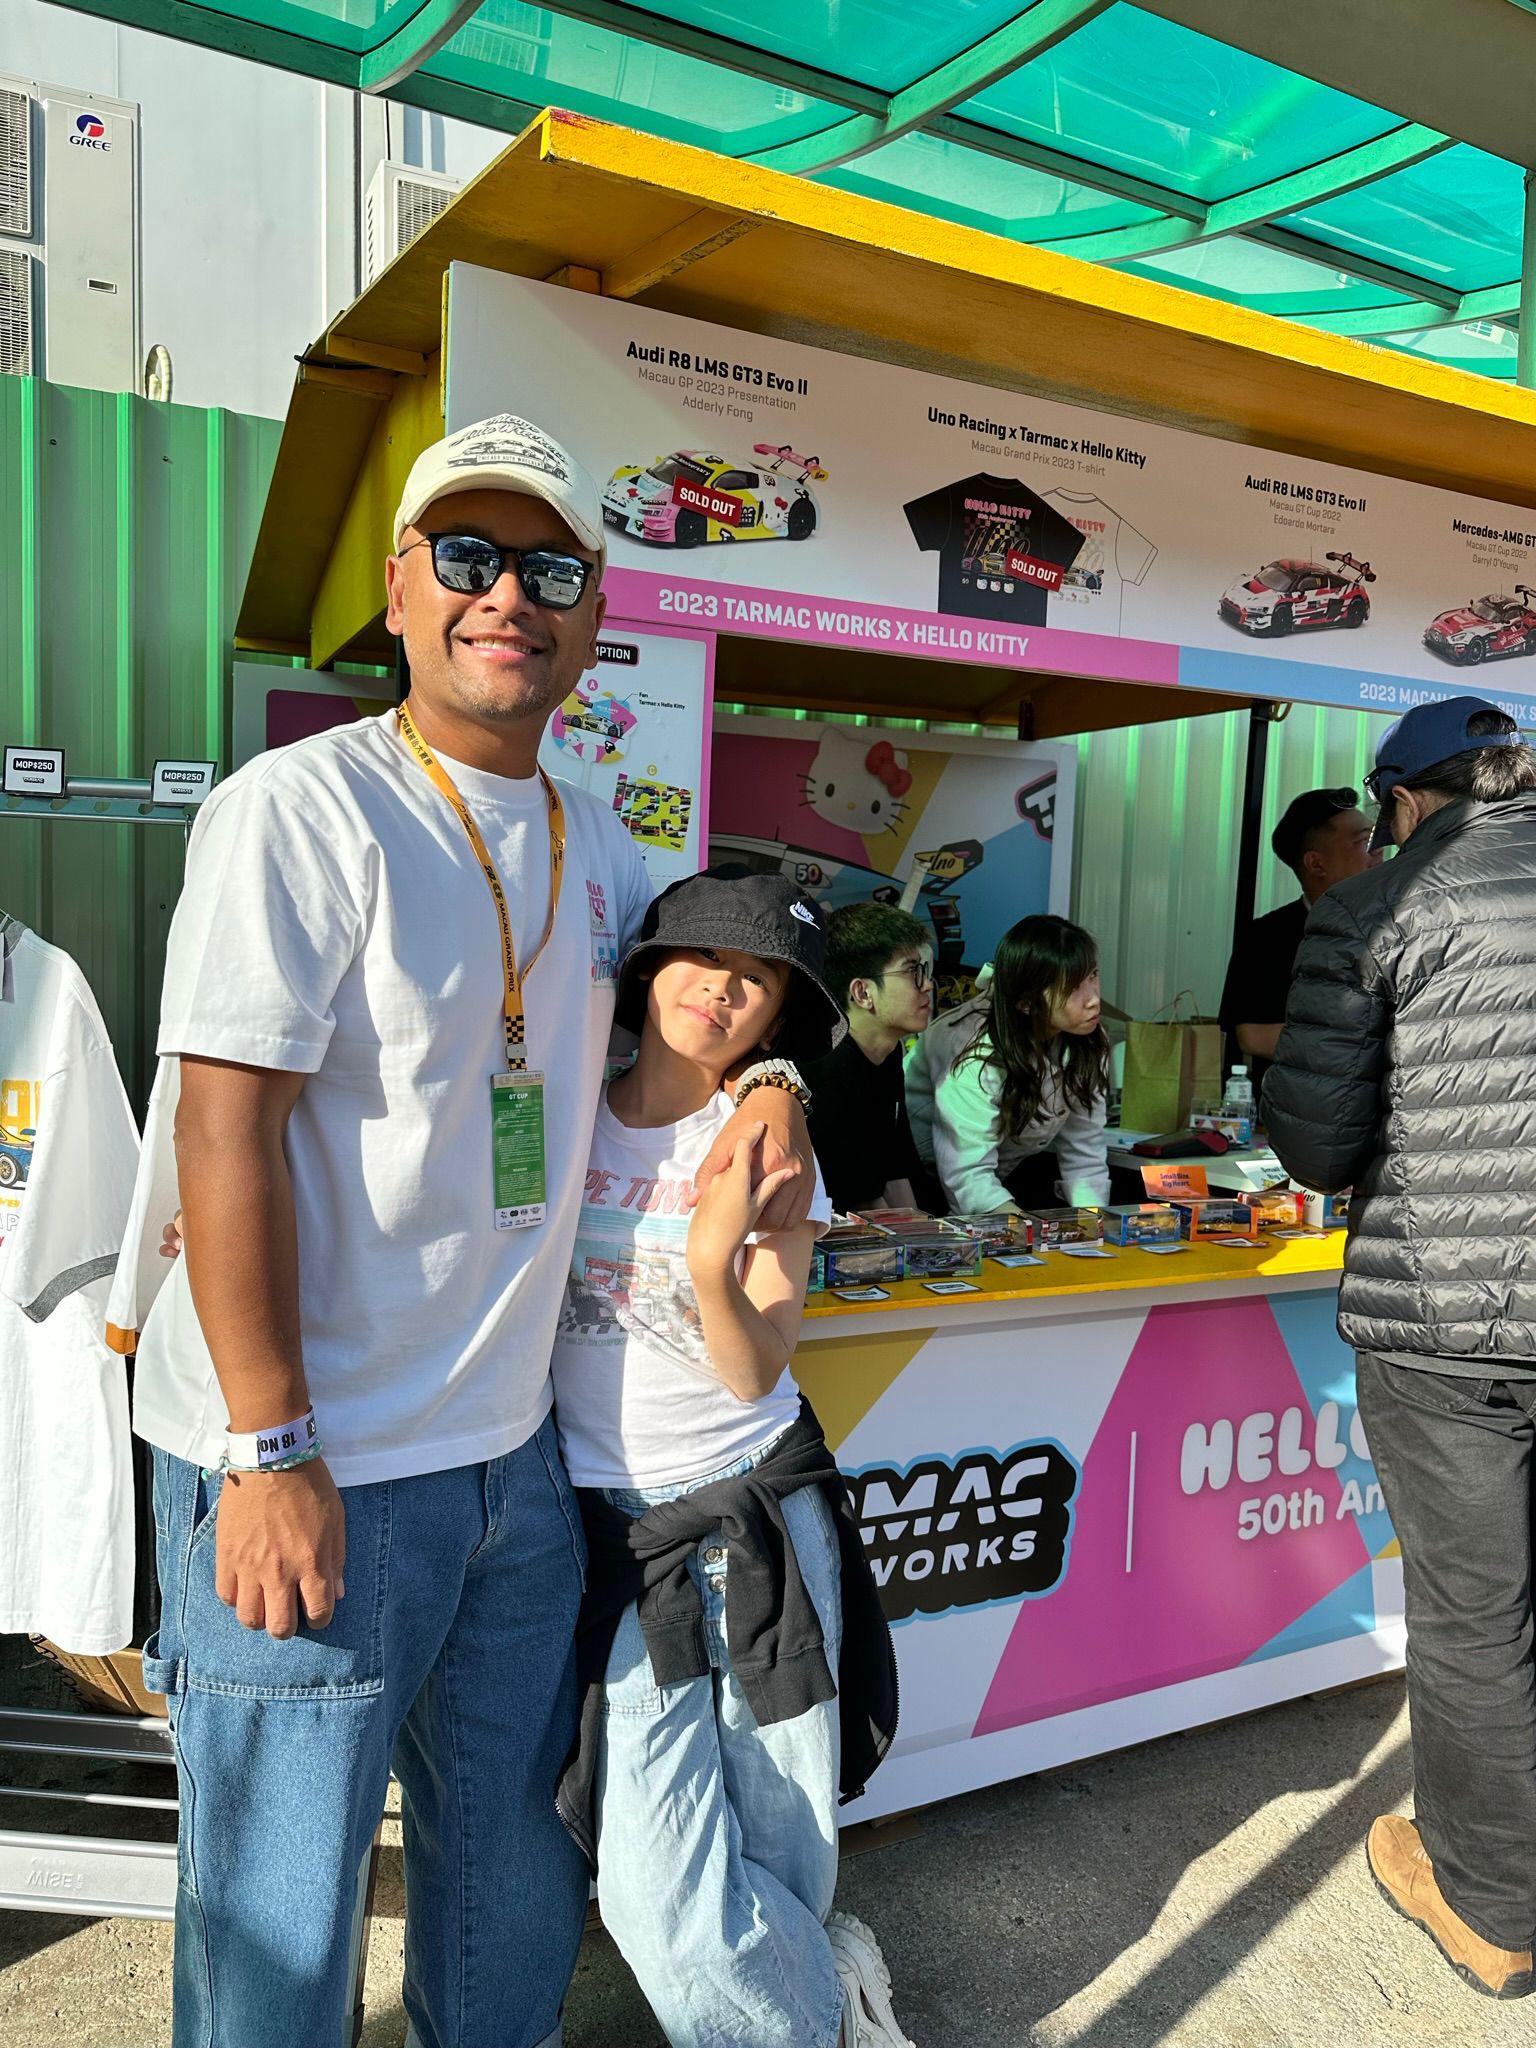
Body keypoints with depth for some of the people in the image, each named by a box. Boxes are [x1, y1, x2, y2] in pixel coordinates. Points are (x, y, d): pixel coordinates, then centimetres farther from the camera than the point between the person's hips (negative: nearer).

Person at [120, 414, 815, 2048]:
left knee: (509, 1857, 24)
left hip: (516, 1447, 7)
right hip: (312, 1467, -6)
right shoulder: (299, 811, -14)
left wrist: (769, 1084, 1)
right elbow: (227, 1135, -18)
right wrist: (273, 1453, -19)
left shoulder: (593, 841, 7)